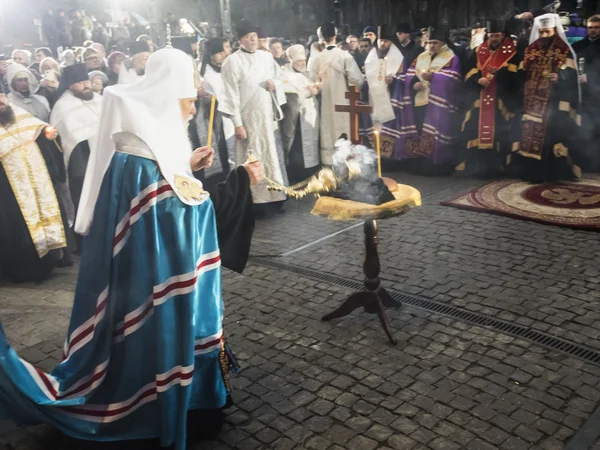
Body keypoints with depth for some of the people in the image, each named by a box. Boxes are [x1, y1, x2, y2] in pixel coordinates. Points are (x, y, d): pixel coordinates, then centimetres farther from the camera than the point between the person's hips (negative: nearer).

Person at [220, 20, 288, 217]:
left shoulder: (266, 57, 8)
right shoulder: (232, 61, -9)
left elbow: (279, 76, 21)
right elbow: (231, 94, -13)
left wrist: (275, 83, -5)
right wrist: (237, 123, -17)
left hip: (268, 115, 6)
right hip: (248, 117, -6)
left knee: (273, 155, 8)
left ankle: (275, 197, 18)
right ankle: (257, 201, 4)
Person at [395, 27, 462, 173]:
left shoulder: (451, 59, 3)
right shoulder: (421, 57, 20)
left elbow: (452, 80, -10)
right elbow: (410, 74, 13)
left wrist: (433, 77, -20)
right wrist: (414, 83, -9)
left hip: (437, 103, -5)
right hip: (419, 101, 5)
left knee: (433, 133, -11)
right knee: (417, 131, 4)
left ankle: (434, 165, -6)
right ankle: (418, 164, 11)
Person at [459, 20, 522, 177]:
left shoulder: (511, 52, 5)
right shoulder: (479, 51, 14)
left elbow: (514, 75, -7)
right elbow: (470, 72, 8)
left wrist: (499, 72, -25)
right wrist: (478, 79, -14)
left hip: (501, 101, -3)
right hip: (479, 99, 3)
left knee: (497, 133, -8)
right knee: (474, 131, -3)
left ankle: (494, 166, -2)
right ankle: (476, 165, 6)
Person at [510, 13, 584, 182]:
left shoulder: (564, 52, 0)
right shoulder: (531, 50, 13)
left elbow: (570, 75, -8)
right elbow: (523, 73, 16)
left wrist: (558, 76, -26)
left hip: (555, 102, -4)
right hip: (532, 101, 4)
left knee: (552, 134, -10)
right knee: (529, 133, 1)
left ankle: (552, 171, -5)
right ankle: (531, 169, 9)